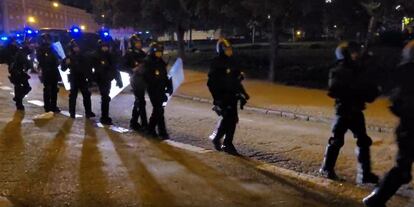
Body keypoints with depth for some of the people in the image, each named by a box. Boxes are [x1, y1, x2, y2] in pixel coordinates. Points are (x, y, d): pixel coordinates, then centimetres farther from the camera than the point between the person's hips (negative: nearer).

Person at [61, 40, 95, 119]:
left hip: (83, 79, 4)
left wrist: (89, 77, 2)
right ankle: (72, 113, 7)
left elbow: (88, 67, 10)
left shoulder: (83, 56, 6)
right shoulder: (69, 57, -4)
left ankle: (88, 112, 13)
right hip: (74, 79, -4)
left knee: (87, 95, 6)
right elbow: (63, 68, -7)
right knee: (73, 96, -1)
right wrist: (66, 63, -27)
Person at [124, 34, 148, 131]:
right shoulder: (129, 54, -6)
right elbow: (124, 66, -9)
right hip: (136, 80, -7)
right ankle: (144, 124, -1)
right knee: (141, 102, -7)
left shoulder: (143, 53, 11)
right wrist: (133, 70, -21)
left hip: (143, 79, 7)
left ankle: (134, 122, 23)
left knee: (138, 101, 13)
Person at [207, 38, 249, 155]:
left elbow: (237, 80, 23)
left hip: (232, 96, 7)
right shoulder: (217, 63, -8)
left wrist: (243, 94, 19)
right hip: (223, 96, -7)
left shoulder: (231, 62, 15)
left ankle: (227, 144, 13)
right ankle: (217, 137, 11)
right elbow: (211, 83, -13)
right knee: (228, 118, -11)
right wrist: (217, 98, -18)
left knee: (232, 119, 5)